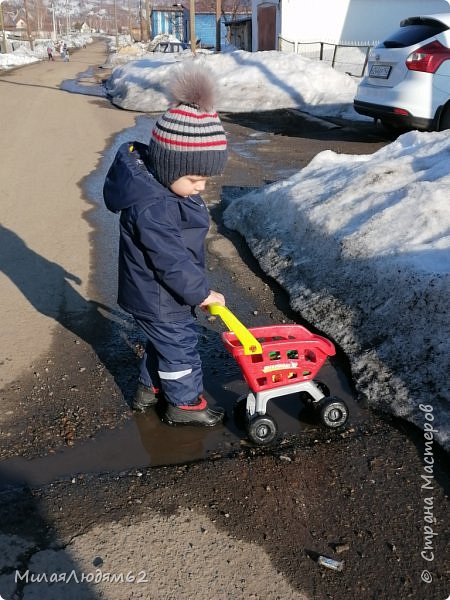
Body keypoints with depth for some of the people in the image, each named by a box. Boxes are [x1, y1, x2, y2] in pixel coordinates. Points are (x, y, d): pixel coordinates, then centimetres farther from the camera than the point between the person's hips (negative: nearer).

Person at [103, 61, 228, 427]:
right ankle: (185, 404, 28)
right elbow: (171, 261, -30)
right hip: (160, 299, -9)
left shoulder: (164, 181, -1)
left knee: (162, 342, 25)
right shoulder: (150, 209, -34)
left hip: (157, 294, 9)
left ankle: (151, 388, 45)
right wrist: (201, 292, -20)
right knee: (180, 347, 8)